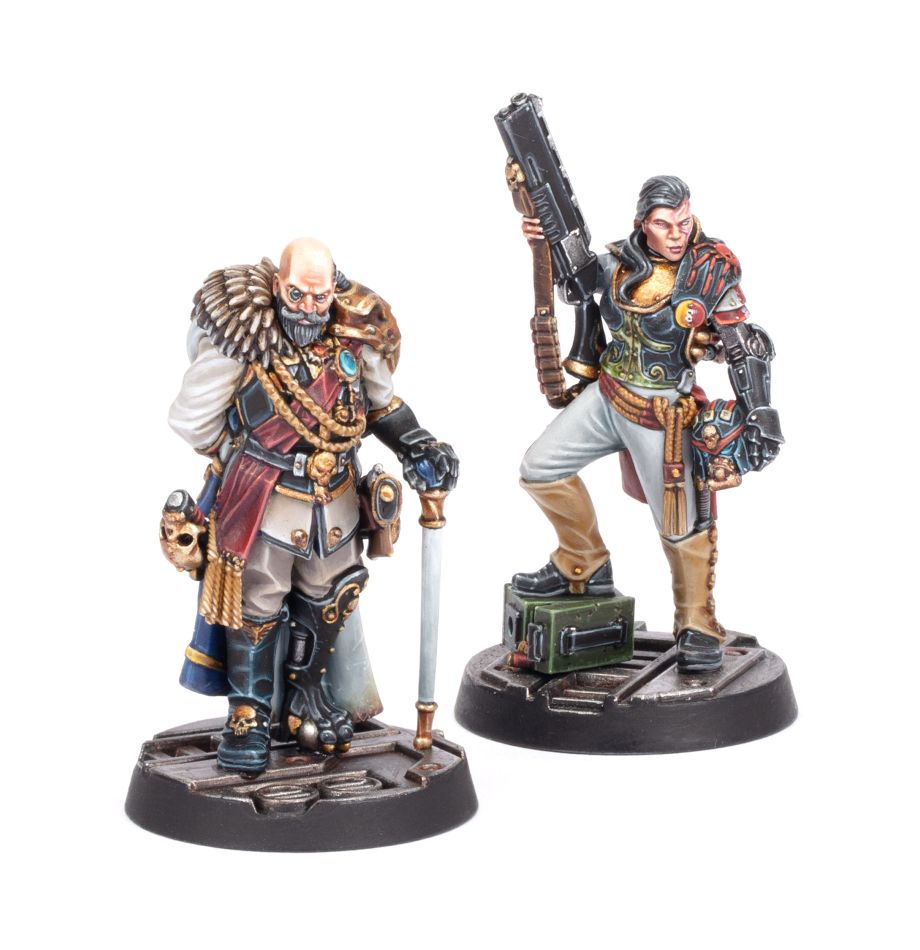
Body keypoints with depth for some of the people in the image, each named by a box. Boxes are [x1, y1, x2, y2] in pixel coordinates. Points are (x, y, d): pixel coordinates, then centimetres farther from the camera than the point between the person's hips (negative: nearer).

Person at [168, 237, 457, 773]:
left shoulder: (354, 337, -7)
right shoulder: (245, 337, -18)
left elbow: (382, 402, 12)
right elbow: (192, 421, -8)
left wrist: (420, 447, -1)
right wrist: (243, 462, 2)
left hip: (336, 504, 4)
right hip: (265, 503, -4)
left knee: (329, 607, 18)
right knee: (256, 611, 5)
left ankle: (308, 705, 38)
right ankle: (250, 718, 22)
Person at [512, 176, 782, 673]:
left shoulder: (712, 273, -15)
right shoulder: (622, 259, -3)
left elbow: (747, 350, -13)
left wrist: (759, 415, -21)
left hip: (662, 412, -5)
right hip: (606, 394, 5)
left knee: (682, 523, -4)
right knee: (541, 469, 8)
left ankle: (698, 628, 14)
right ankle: (584, 566, 25)